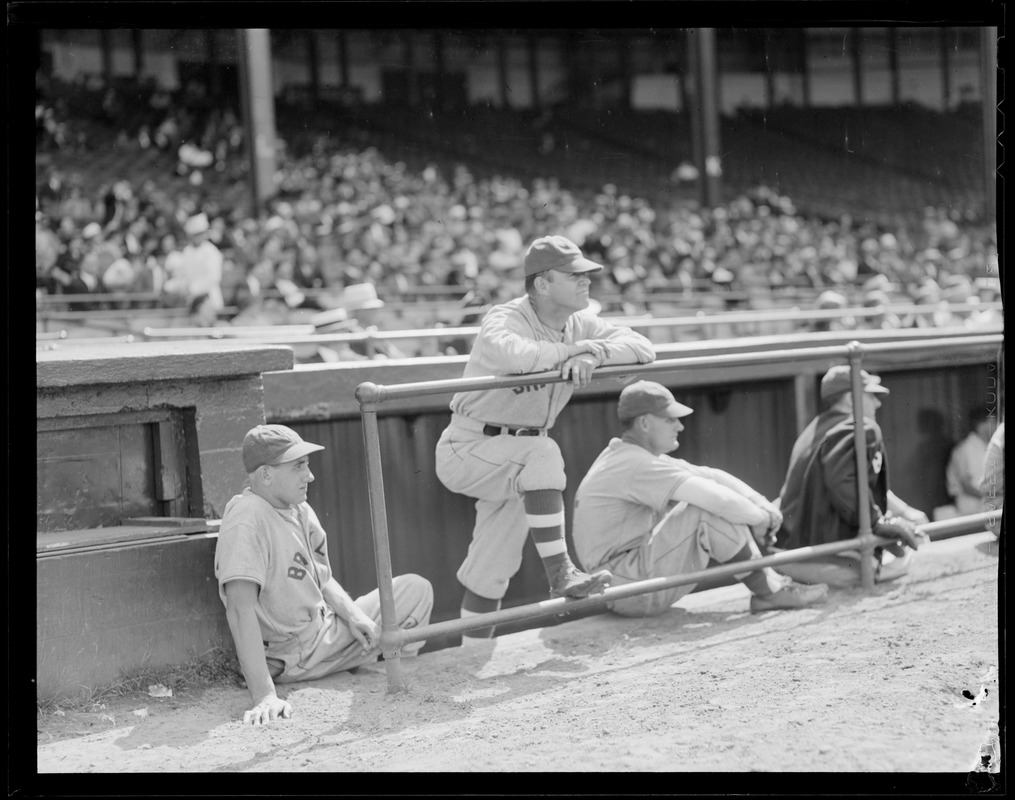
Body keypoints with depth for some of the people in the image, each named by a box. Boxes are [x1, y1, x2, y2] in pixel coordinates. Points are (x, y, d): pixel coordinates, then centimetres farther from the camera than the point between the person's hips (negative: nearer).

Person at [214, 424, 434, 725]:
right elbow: (240, 607, -34)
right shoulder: (246, 518, -26)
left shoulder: (299, 509, 3)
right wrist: (263, 695, -41)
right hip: (295, 656, -9)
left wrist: (354, 615, -6)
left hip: (324, 627, 9)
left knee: (416, 588, 16)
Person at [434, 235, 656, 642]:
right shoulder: (504, 320, -23)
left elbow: (643, 348, -10)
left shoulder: (579, 325, -2)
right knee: (543, 453, -34)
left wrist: (593, 353, -28)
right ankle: (560, 574, -33)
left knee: (492, 569, 10)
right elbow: (514, 354, -47)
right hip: (469, 445, -7)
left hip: (516, 457, 7)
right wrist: (577, 348, -32)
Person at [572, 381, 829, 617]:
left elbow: (709, 475, 8)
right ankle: (769, 591, -9)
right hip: (630, 590, -10)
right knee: (709, 511, -20)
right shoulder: (635, 465, -20)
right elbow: (714, 497, -25)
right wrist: (760, 518, -8)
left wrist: (760, 503, -4)